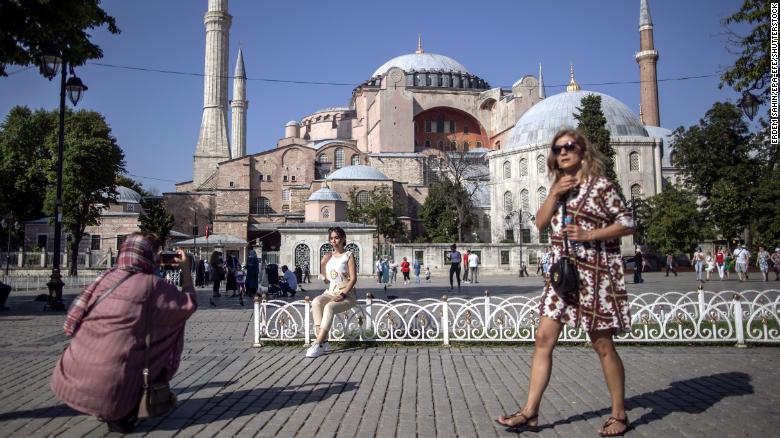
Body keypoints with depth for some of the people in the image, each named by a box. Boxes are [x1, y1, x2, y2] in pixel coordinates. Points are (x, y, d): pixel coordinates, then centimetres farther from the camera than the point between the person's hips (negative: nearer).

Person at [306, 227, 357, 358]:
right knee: (316, 302, -28)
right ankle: (323, 340, -33)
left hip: (346, 295, -5)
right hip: (330, 293, 5)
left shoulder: (348, 255, 1)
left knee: (329, 307, -34)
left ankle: (318, 344, -34)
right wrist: (322, 264, 6)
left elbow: (353, 278, -10)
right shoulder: (329, 256, 16)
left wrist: (342, 294, -20)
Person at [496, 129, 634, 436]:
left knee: (602, 344, 2)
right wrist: (554, 195, -6)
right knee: (544, 339, 2)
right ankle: (530, 412, 7)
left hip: (593, 272, -6)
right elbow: (541, 223, 7)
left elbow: (628, 224, -8)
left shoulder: (600, 184, -6)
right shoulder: (560, 186, 14)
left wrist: (588, 234, -18)